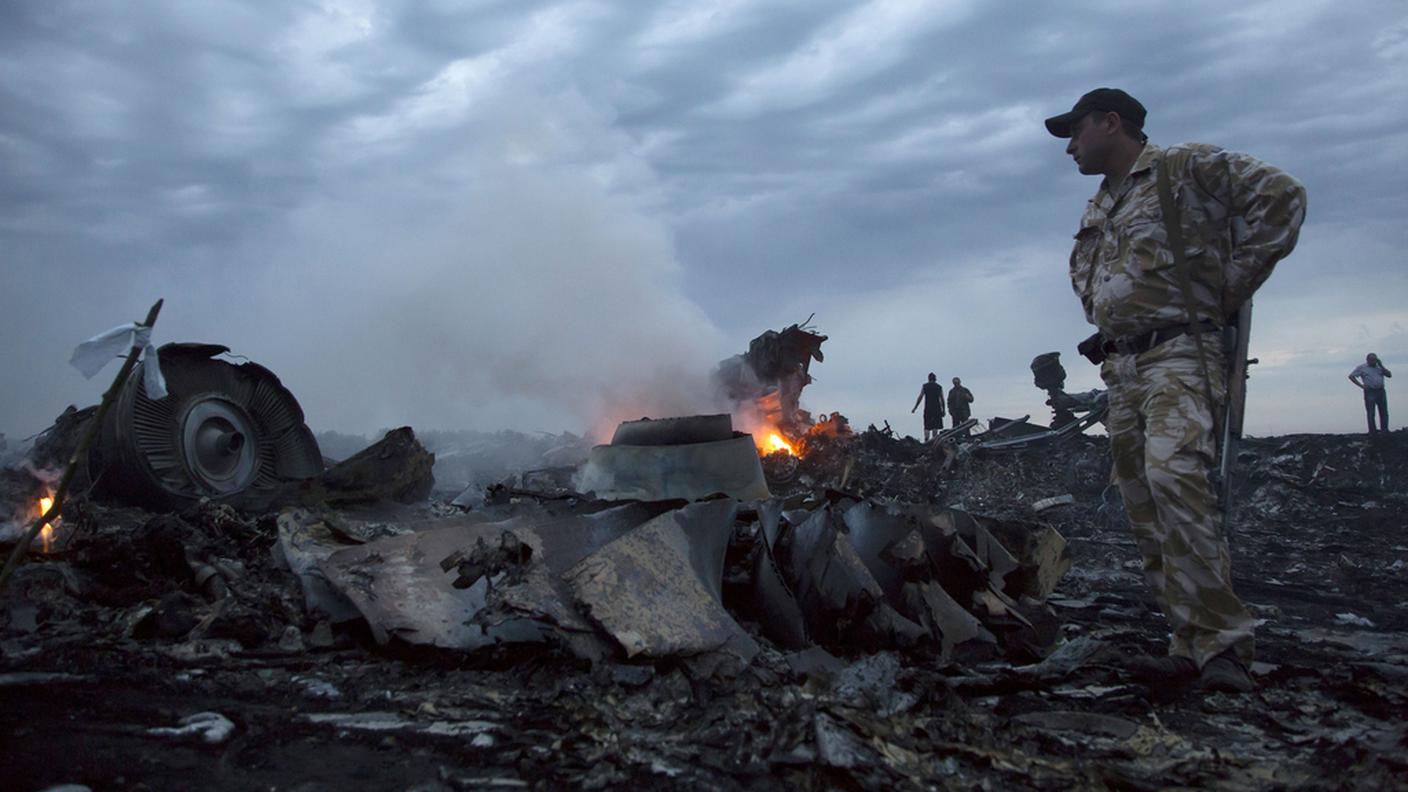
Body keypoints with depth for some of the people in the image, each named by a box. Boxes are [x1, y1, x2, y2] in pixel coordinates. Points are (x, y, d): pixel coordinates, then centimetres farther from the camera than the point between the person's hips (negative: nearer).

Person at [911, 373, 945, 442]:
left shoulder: (924, 386, 2)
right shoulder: (939, 387, 6)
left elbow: (920, 398, 0)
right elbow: (942, 399, 7)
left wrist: (915, 408, 5)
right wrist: (943, 410, 13)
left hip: (927, 409, -1)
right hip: (937, 409, 1)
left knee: (927, 427, 1)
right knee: (935, 427, 6)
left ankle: (926, 441, -12)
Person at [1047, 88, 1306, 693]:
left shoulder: (1187, 168, 0)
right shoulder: (1096, 211, 23)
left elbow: (1281, 196, -9)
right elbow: (1082, 273, 40)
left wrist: (1232, 285, -10)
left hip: (1180, 354, -8)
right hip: (1121, 369, 8)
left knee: (1173, 474, -29)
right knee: (1145, 513, 3)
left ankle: (1221, 640, -21)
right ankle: (1193, 645, 9)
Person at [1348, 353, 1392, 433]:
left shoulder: (1379, 366, 14)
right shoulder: (1362, 367, 2)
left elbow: (1389, 375, 6)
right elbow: (1351, 376, -1)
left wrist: (1381, 365, -2)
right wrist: (1361, 385, -7)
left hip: (1381, 391, 4)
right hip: (1370, 392, -4)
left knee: (1384, 413, 5)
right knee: (1371, 413, -4)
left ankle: (1384, 430, 11)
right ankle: (1372, 432, -3)